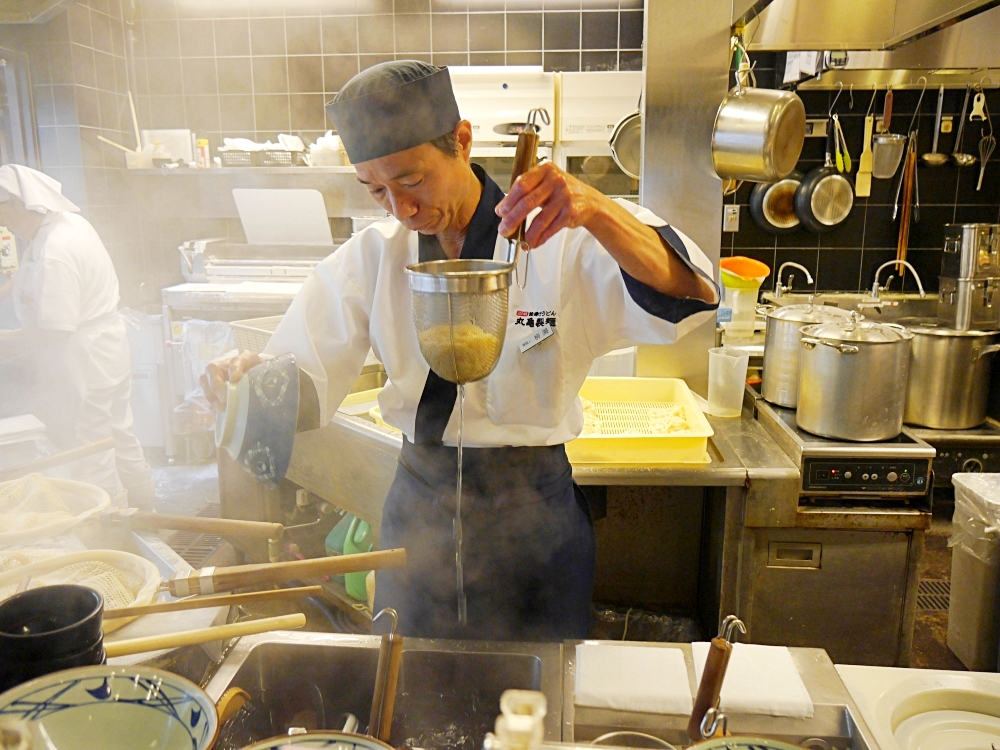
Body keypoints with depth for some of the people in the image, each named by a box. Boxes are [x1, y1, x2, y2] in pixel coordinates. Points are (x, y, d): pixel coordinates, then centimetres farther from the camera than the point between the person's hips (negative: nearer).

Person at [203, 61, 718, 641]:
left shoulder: (559, 239, -11)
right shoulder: (373, 255, -1)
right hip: (420, 509, 3)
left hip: (533, 509, -2)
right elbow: (303, 373, -2)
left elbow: (689, 294, -24)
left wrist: (596, 210, -41)